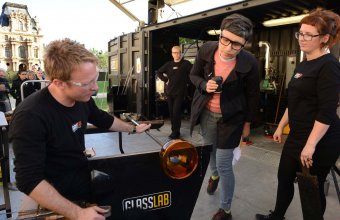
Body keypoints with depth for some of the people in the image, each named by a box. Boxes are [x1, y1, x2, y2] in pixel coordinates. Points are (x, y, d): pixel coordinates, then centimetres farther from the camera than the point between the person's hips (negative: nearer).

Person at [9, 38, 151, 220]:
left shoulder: (82, 99, -9)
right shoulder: (30, 116, -31)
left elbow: (105, 120, 12)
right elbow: (29, 181, -31)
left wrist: (133, 129, 21)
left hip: (82, 171, 7)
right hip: (59, 192, -6)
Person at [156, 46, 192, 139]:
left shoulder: (186, 63, -3)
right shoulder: (169, 64, 9)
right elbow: (158, 72, 18)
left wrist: (187, 81, -5)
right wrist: (165, 80, 8)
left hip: (180, 92, -5)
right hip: (169, 92, 5)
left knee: (176, 112, -10)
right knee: (171, 112, 9)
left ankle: (176, 131, 0)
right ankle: (174, 130, 20)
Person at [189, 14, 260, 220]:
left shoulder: (249, 63, -21)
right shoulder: (206, 50, -15)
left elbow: (253, 95, -7)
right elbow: (194, 75, 2)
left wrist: (247, 123, 0)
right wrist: (204, 85, -20)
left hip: (231, 118, -4)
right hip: (206, 113, 4)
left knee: (224, 165, 0)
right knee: (210, 149, 26)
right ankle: (214, 174, 61)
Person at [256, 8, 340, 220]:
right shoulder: (303, 65, 11)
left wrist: (310, 145, -24)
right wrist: (281, 126, 17)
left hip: (319, 142, -8)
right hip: (297, 136, 8)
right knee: (284, 178, 18)